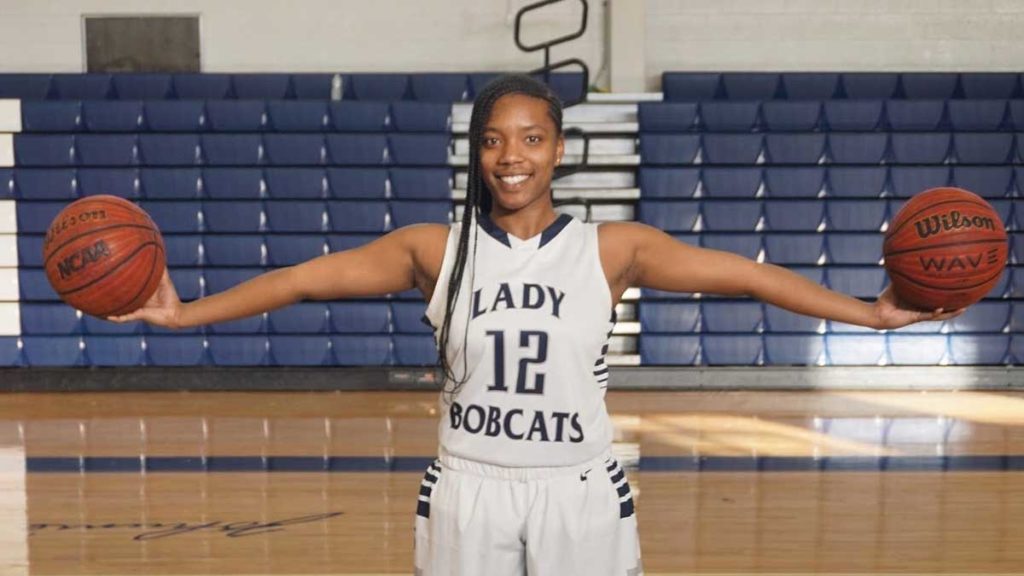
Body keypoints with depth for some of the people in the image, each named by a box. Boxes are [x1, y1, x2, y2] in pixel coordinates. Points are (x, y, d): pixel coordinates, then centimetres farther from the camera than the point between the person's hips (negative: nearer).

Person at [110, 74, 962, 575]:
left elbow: (745, 274, -8)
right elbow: (304, 278, -3)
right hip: (468, 489, 1)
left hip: (579, 491, 0)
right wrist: (184, 313, -8)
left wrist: (871, 313, -14)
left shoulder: (613, 249, -4)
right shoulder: (436, 249, -2)